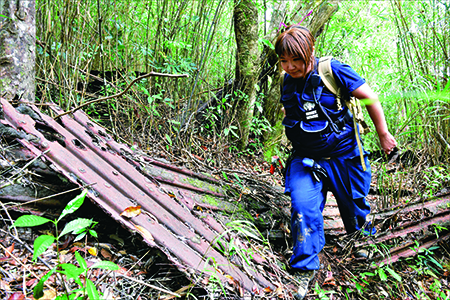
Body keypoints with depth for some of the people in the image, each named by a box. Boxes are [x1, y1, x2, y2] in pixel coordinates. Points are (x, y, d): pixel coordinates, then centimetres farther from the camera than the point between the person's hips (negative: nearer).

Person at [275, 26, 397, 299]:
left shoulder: (334, 71, -16)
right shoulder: (288, 81, -1)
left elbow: (370, 98, -9)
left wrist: (383, 134, -4)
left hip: (344, 156, -2)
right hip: (306, 159, 3)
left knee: (356, 207, 15)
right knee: (303, 207, -18)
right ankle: (306, 269, -4)